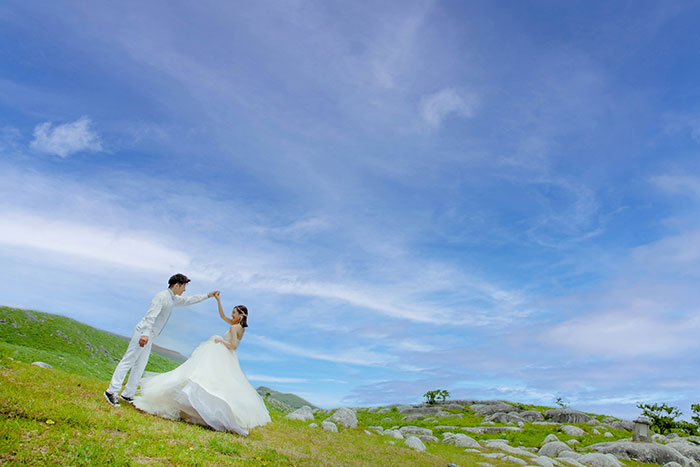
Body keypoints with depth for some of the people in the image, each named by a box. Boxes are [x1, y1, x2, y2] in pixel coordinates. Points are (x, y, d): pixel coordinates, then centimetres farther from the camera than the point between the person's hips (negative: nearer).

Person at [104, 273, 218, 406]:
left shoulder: (174, 299, 15)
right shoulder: (162, 296, -13)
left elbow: (189, 300, 28)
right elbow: (151, 315, -22)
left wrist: (208, 295, 29)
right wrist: (145, 334, -31)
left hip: (149, 337, 9)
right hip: (142, 333, -9)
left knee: (140, 367, 9)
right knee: (128, 361, -7)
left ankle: (127, 395, 14)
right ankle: (111, 391, -3)